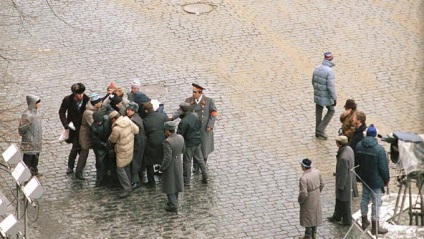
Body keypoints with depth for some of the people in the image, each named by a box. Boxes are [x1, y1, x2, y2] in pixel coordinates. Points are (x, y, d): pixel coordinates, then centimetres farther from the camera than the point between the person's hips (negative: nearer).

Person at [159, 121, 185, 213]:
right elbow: (182, 150, 9)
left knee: (169, 186, 8)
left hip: (171, 166, -7)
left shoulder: (168, 142, -30)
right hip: (179, 164, 7)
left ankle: (173, 206, 14)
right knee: (176, 183, 22)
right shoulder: (180, 138, -7)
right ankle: (174, 202, 37)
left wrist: (162, 168, -14)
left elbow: (167, 158, -27)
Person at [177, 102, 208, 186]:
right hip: (197, 141, 7)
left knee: (187, 161, 6)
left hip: (189, 143, -7)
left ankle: (186, 181, 15)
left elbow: (179, 135, -19)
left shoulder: (183, 122, -26)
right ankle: (205, 177, 25)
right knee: (200, 159, 18)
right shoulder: (195, 115, -4)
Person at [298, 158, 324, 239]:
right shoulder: (317, 172, -11)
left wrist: (300, 200, -9)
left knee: (308, 217, 13)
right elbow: (322, 184, 2)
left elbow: (303, 193, -29)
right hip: (317, 198, 7)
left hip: (308, 200, -7)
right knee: (315, 214, 23)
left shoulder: (303, 178, -32)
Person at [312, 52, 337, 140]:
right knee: (331, 111, 14)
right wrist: (334, 99, -16)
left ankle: (318, 132, 28)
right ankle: (320, 130, 8)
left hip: (317, 95, 6)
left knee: (318, 113, 17)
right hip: (326, 96, -6)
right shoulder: (329, 71, -24)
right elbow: (331, 86, -24)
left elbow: (313, 81, 10)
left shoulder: (317, 68, -2)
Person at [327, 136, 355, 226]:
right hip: (349, 179, 10)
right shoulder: (349, 149, -6)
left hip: (344, 182, -10)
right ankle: (336, 217, 43)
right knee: (339, 199, 26)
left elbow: (343, 173, -27)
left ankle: (347, 220, 27)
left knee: (344, 202, 10)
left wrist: (340, 185, -15)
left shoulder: (344, 157, -36)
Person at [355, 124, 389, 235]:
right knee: (376, 202, 4)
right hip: (376, 180, -6)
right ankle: (375, 226, 11)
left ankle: (364, 221, 34)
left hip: (364, 178, 6)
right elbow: (383, 167, -19)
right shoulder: (379, 149, -23)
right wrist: (386, 179, -4)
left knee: (365, 198, 21)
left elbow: (356, 161, 7)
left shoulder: (359, 146, -6)